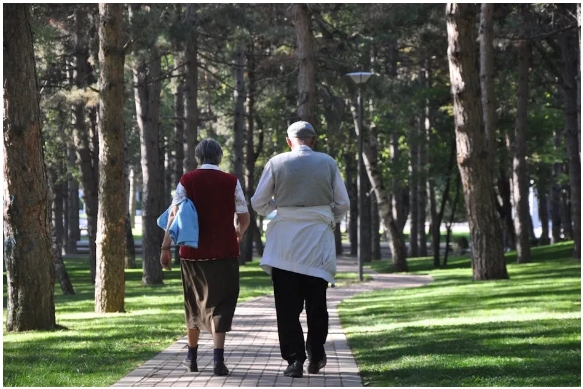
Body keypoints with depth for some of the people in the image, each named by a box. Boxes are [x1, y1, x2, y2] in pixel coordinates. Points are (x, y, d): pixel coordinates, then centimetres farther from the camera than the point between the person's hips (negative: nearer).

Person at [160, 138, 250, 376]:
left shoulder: (187, 181, 0)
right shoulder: (231, 182, -1)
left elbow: (174, 215, -8)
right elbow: (244, 218, 1)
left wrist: (166, 247, -6)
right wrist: (238, 234, 22)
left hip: (193, 252, 1)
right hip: (224, 252, -1)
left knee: (194, 303, 16)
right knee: (220, 304, 1)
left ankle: (192, 358, 27)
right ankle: (218, 359, -13)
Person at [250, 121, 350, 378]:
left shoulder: (277, 163, -1)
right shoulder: (327, 163, 2)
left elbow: (258, 203, 2)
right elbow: (343, 204, 5)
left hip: (285, 241, -1)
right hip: (318, 241, 1)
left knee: (287, 305, 2)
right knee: (316, 302, 14)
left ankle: (294, 360, -4)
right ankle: (315, 357, 19)